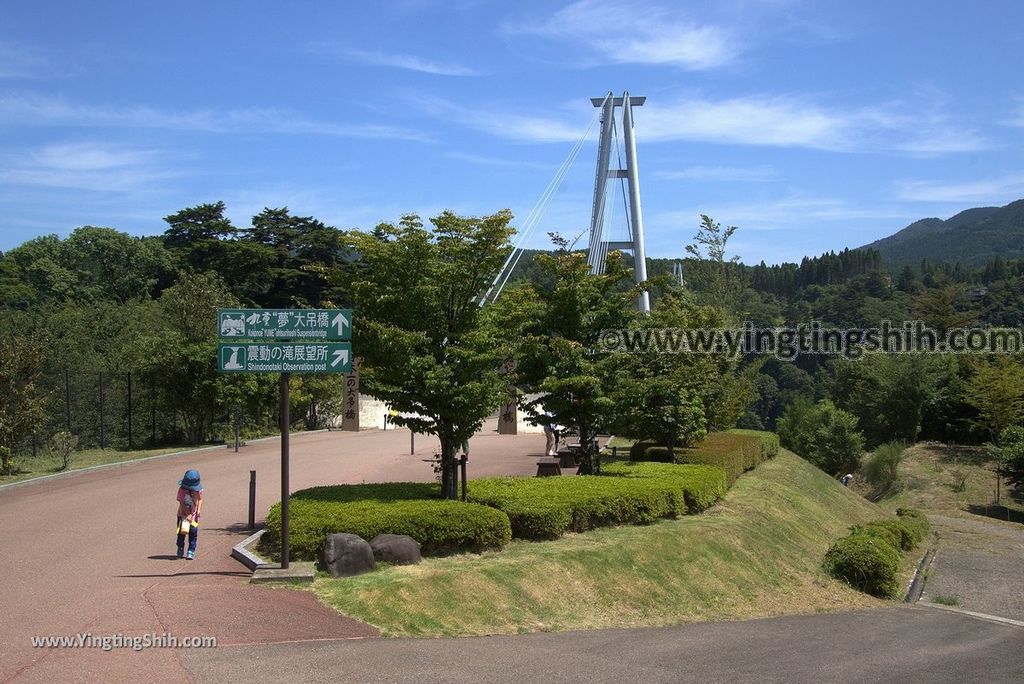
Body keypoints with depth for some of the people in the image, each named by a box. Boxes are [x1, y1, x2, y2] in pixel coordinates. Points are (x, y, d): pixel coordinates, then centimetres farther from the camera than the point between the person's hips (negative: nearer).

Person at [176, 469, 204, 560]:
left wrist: (199, 510, -13)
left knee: (193, 533, -3)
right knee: (182, 533, 8)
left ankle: (191, 552, 4)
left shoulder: (198, 488, -8)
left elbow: (200, 499, 2)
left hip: (194, 514, 2)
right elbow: (182, 504, -20)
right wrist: (187, 515, -27)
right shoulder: (182, 490, -18)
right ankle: (180, 551, 25)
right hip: (183, 515, -2)